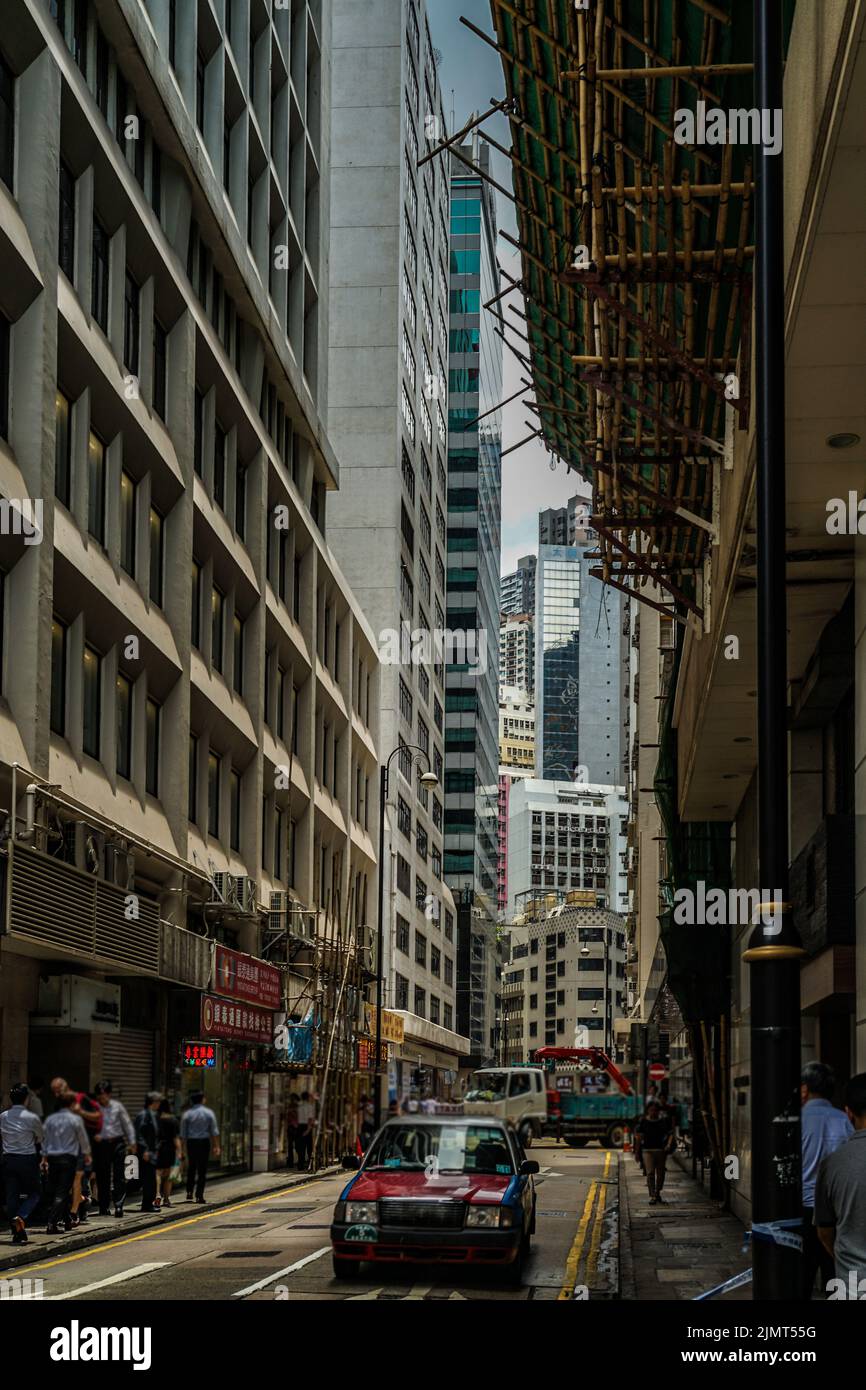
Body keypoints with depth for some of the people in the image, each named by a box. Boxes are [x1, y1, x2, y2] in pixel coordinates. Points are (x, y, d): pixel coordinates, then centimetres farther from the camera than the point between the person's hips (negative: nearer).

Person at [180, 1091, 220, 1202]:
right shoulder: (209, 1113, 0)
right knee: (202, 1170, 3)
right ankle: (199, 1195, 0)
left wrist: (184, 1147, 7)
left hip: (191, 1143, 1)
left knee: (191, 1168, 16)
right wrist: (217, 1146, 2)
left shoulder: (187, 1114, 2)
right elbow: (215, 1131, -2)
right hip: (204, 1142, -1)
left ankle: (189, 1192, 8)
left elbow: (183, 1133, 2)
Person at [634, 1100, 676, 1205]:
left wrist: (669, 1144, -12)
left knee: (660, 1173, 10)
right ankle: (652, 1196, -15)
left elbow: (671, 1133, 7)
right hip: (647, 1150, -2)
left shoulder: (664, 1121, 4)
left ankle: (658, 1193, 31)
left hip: (661, 1150, 2)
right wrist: (636, 1153, 4)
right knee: (650, 1173, -14)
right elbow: (638, 1138, 5)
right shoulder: (643, 1122, 1)